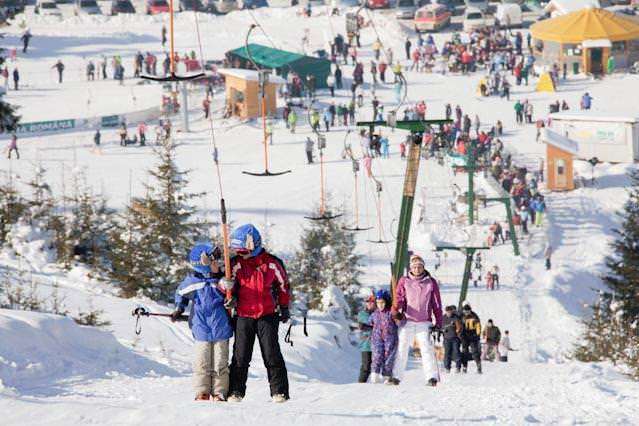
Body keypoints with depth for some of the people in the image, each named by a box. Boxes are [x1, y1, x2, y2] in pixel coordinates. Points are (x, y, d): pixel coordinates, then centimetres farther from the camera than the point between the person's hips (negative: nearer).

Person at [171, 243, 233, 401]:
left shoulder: (222, 280, 0)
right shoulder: (192, 281, -3)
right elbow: (181, 293, 16)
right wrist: (179, 309, 7)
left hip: (221, 329, 1)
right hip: (201, 329, -1)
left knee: (220, 364, 4)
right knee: (202, 364, 1)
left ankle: (219, 393, 10)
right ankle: (202, 392, 9)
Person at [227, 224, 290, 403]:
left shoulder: (271, 263, -3)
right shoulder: (237, 264, 1)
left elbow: (283, 285, 11)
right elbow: (230, 284, 11)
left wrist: (284, 308, 16)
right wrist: (232, 297, -11)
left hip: (268, 315, -2)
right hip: (243, 316, 2)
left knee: (271, 354, -4)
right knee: (240, 355, 2)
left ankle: (279, 391, 0)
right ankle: (236, 391, 8)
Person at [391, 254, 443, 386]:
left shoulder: (431, 282, 7)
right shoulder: (404, 281, 8)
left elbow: (437, 304, 9)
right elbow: (399, 297, -1)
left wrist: (439, 323, 6)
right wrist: (396, 309, -23)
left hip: (424, 323, -1)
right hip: (407, 321, 1)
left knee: (427, 348, -12)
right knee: (402, 348, -1)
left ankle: (432, 377, -15)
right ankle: (396, 376, 4)